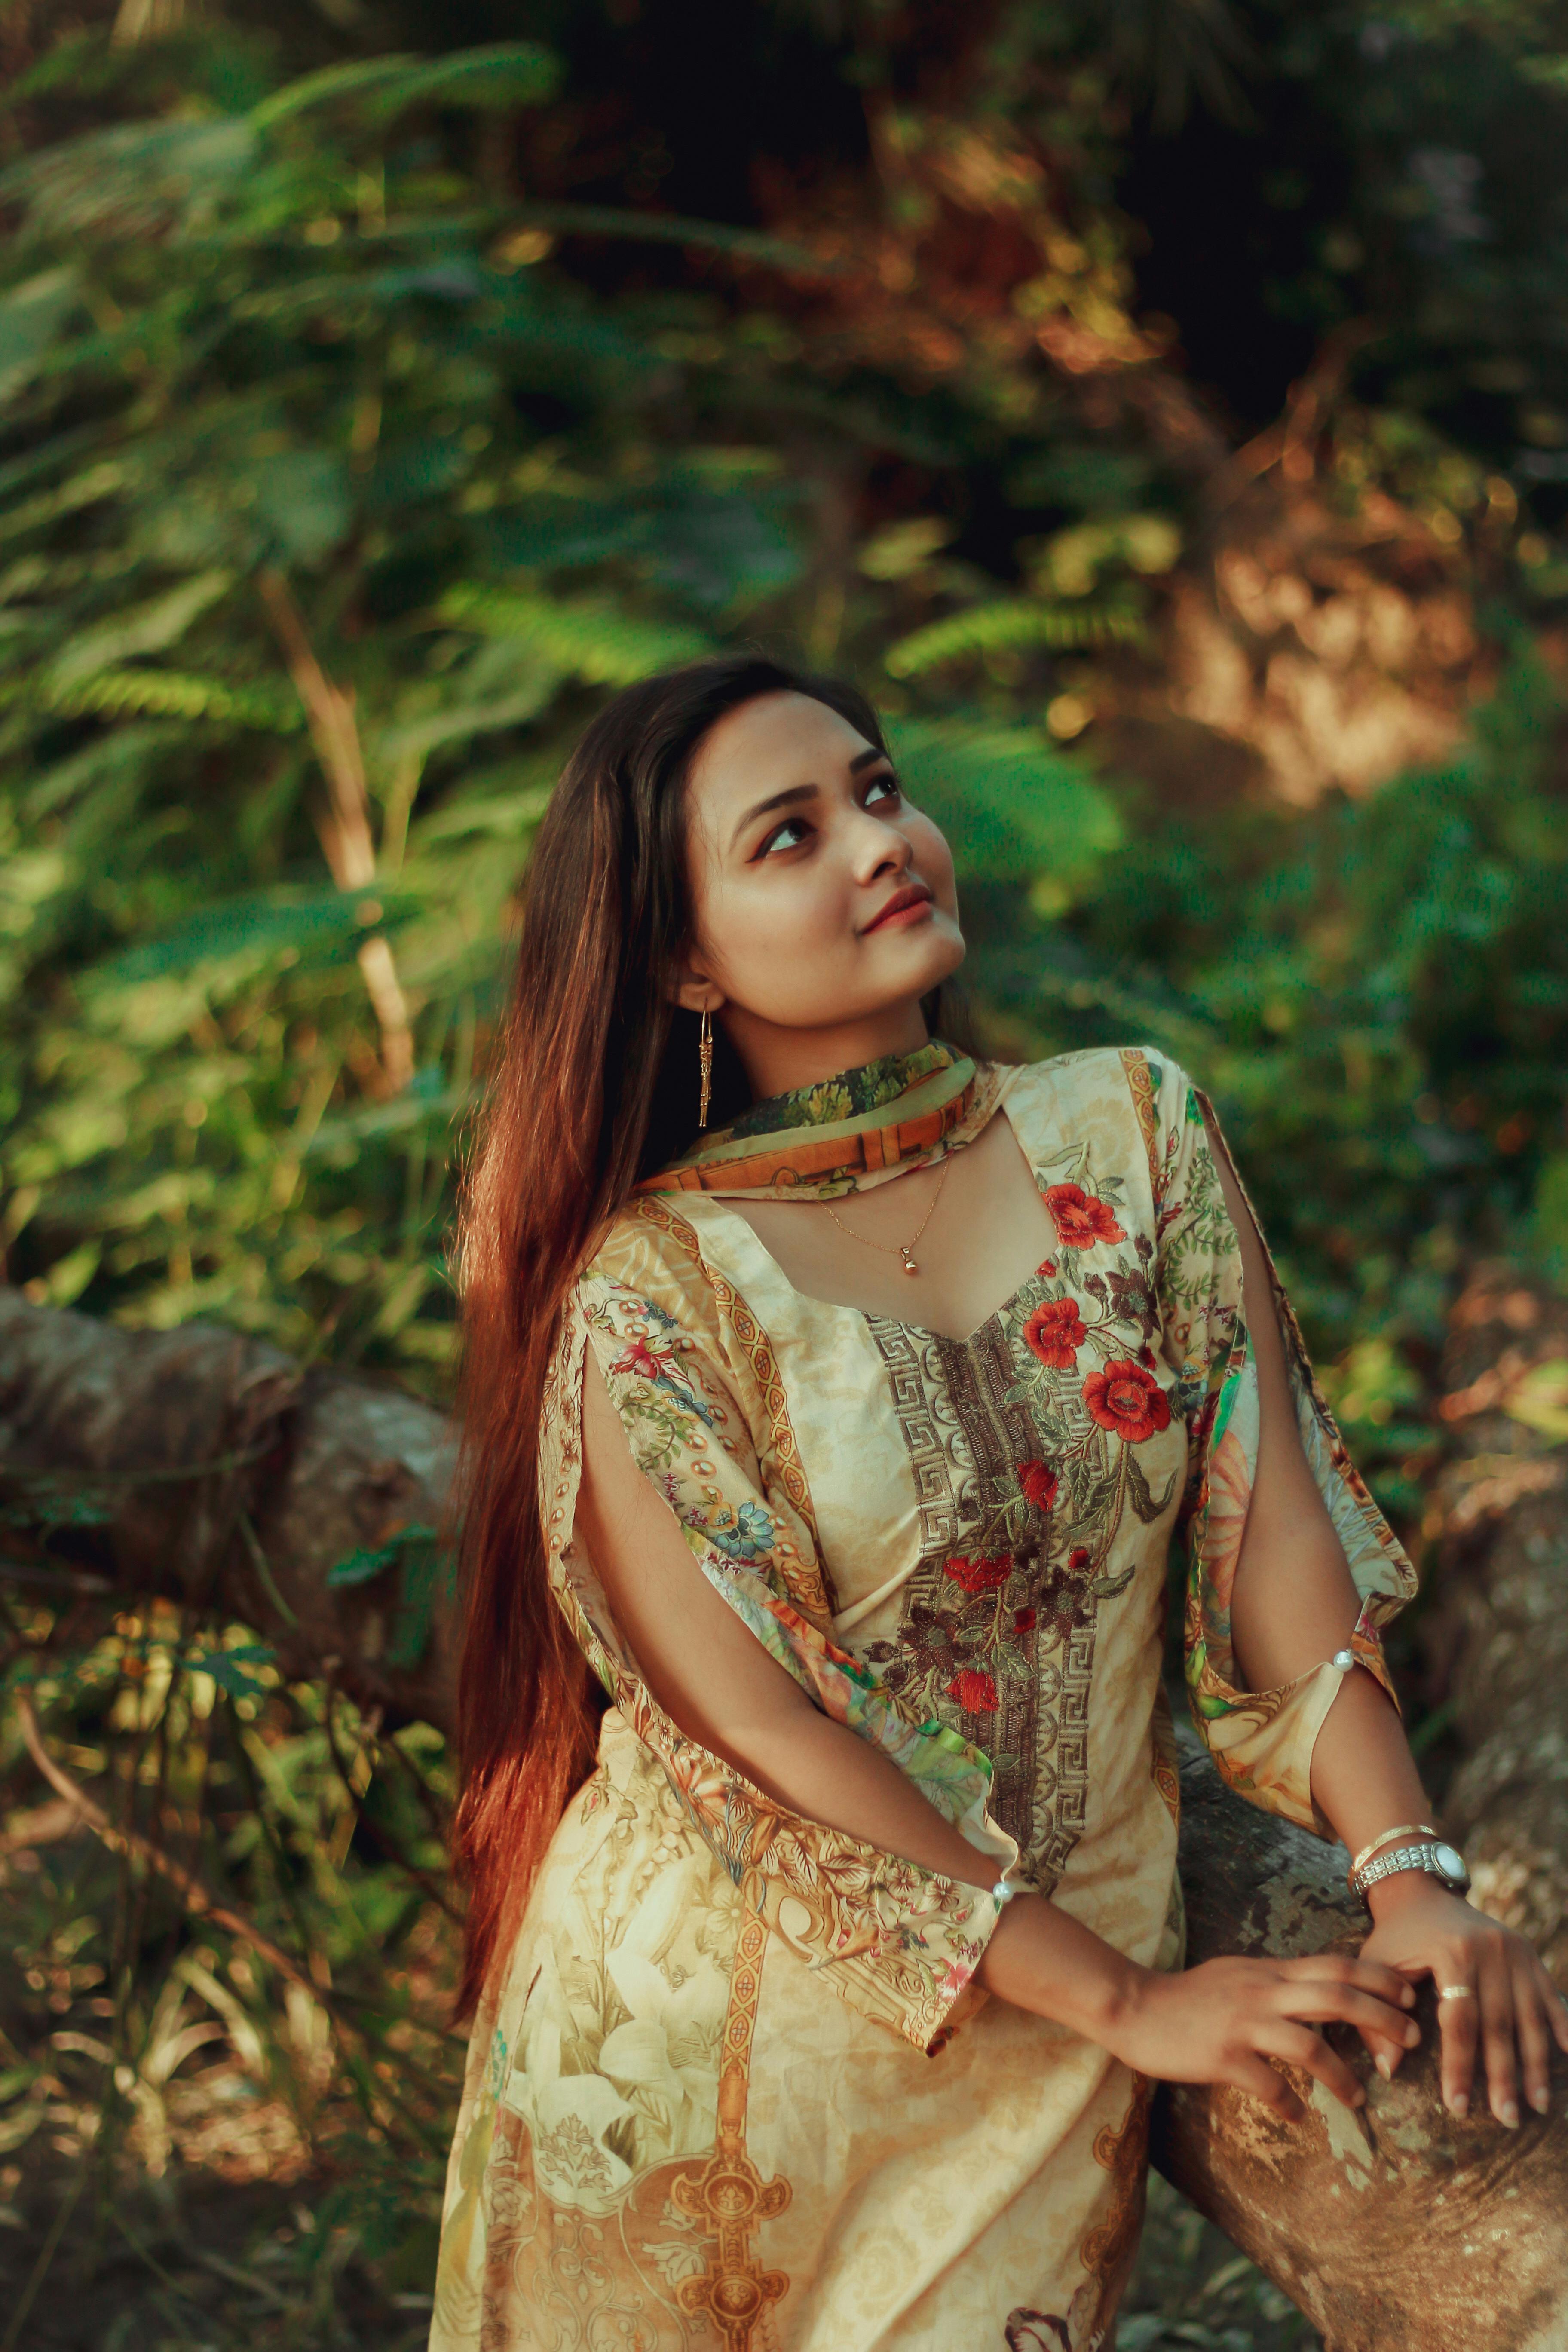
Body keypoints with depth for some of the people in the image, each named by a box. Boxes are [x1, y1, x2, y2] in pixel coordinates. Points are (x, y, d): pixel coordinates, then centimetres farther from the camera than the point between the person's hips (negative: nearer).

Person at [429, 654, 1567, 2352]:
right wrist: (1128, 2000, -16)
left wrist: (1409, 1878, -15)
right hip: (716, 2034, -2)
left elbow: (1274, 1525, -4)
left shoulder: (1129, 1128, -2)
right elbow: (761, 1742, -16)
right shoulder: (646, 1291, -14)